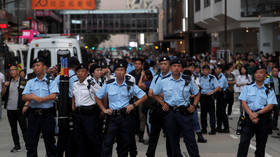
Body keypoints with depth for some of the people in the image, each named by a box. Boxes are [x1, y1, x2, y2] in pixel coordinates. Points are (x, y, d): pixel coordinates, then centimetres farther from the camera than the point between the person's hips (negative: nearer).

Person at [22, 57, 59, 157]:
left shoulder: (51, 82, 3)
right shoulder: (30, 82, 13)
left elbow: (53, 96, -11)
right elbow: (24, 97, 3)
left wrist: (40, 99, -14)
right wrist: (31, 97, -17)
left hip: (47, 114, -3)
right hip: (33, 114, 3)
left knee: (49, 141, 4)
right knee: (31, 141, 4)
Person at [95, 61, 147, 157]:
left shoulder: (130, 85, 1)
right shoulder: (108, 84, 3)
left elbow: (144, 96, 6)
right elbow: (97, 97, 13)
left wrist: (133, 105, -5)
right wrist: (104, 109, 4)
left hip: (126, 116, 0)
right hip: (112, 116, 0)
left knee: (125, 142, 7)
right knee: (108, 142, -9)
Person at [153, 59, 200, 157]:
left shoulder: (188, 81, 3)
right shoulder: (163, 81, 4)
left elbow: (197, 94, 15)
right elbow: (155, 94, 17)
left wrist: (194, 105, 2)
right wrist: (162, 103, 4)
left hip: (184, 113, -1)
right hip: (170, 113, 1)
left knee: (190, 139, -6)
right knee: (172, 140, 9)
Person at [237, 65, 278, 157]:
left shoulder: (269, 90, 8)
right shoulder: (247, 88, 11)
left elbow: (270, 106, -3)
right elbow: (243, 103, 2)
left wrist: (257, 113, -16)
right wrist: (251, 115, -14)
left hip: (263, 118, 0)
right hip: (249, 117, 0)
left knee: (261, 145, 4)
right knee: (243, 142, -13)